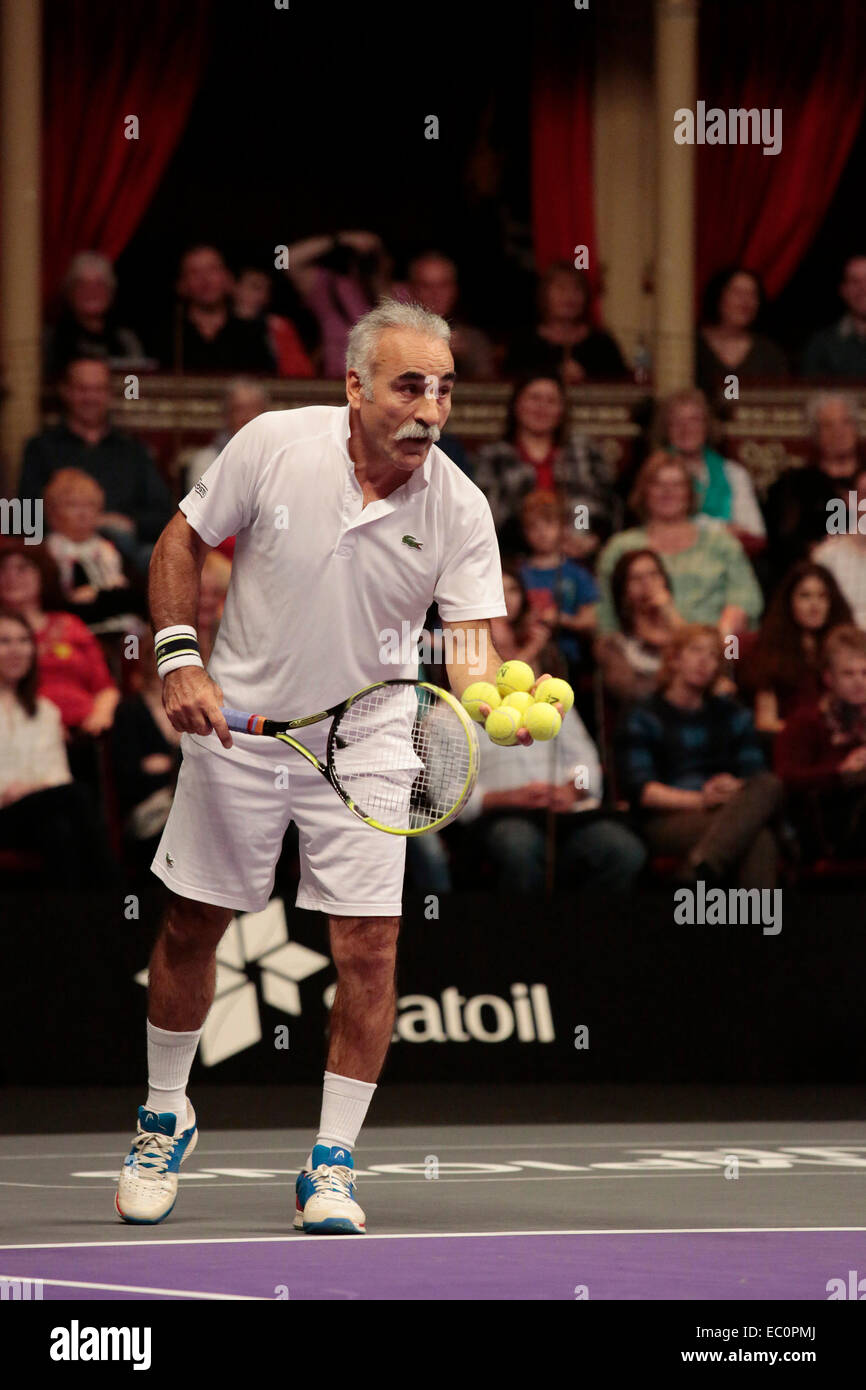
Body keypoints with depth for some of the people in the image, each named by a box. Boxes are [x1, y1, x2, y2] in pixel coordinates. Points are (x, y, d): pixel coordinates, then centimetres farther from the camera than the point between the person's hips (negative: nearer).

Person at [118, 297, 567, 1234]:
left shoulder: (459, 510, -14)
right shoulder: (273, 444, -14)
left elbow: (471, 644, -17)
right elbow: (181, 541, -2)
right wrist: (180, 659, -11)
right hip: (238, 730, 0)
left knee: (368, 948, -8)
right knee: (190, 929, 9)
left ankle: (332, 1165, 5)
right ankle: (164, 1121, 32)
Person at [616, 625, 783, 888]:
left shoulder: (733, 715, 28)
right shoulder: (642, 717, 12)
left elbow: (757, 774, 14)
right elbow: (638, 789, -3)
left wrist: (737, 788, -11)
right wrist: (699, 800, -17)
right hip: (667, 821, -4)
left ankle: (698, 870, -50)